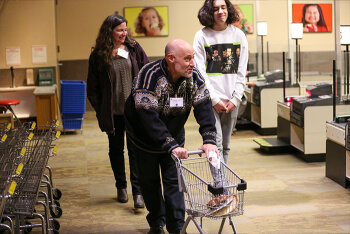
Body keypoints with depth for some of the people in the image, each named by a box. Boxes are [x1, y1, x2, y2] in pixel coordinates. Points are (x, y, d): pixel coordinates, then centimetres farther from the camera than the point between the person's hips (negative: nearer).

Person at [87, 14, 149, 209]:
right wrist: (100, 111, -1)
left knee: (136, 149, -4)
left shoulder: (134, 49, 1)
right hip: (112, 112, 1)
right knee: (116, 149, 13)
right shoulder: (98, 55, -2)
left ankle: (138, 191, -1)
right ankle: (121, 187, 29)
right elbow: (93, 88, 3)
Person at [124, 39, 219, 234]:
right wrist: (171, 146, -41)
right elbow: (148, 117, -36)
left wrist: (209, 140, -32)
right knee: (150, 182, 10)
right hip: (145, 138, -3)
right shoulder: (150, 76, -31)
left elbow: (204, 108, -18)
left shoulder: (194, 77, -15)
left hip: (175, 136, 3)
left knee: (174, 181, -2)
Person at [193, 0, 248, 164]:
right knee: (216, 145, -11)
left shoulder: (238, 35, 8)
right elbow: (200, 72, -4)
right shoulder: (202, 36, -1)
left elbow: (241, 72, 7)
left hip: (232, 101, 3)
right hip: (210, 99, -3)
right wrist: (214, 100, -9)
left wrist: (235, 99, -3)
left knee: (225, 146, 9)